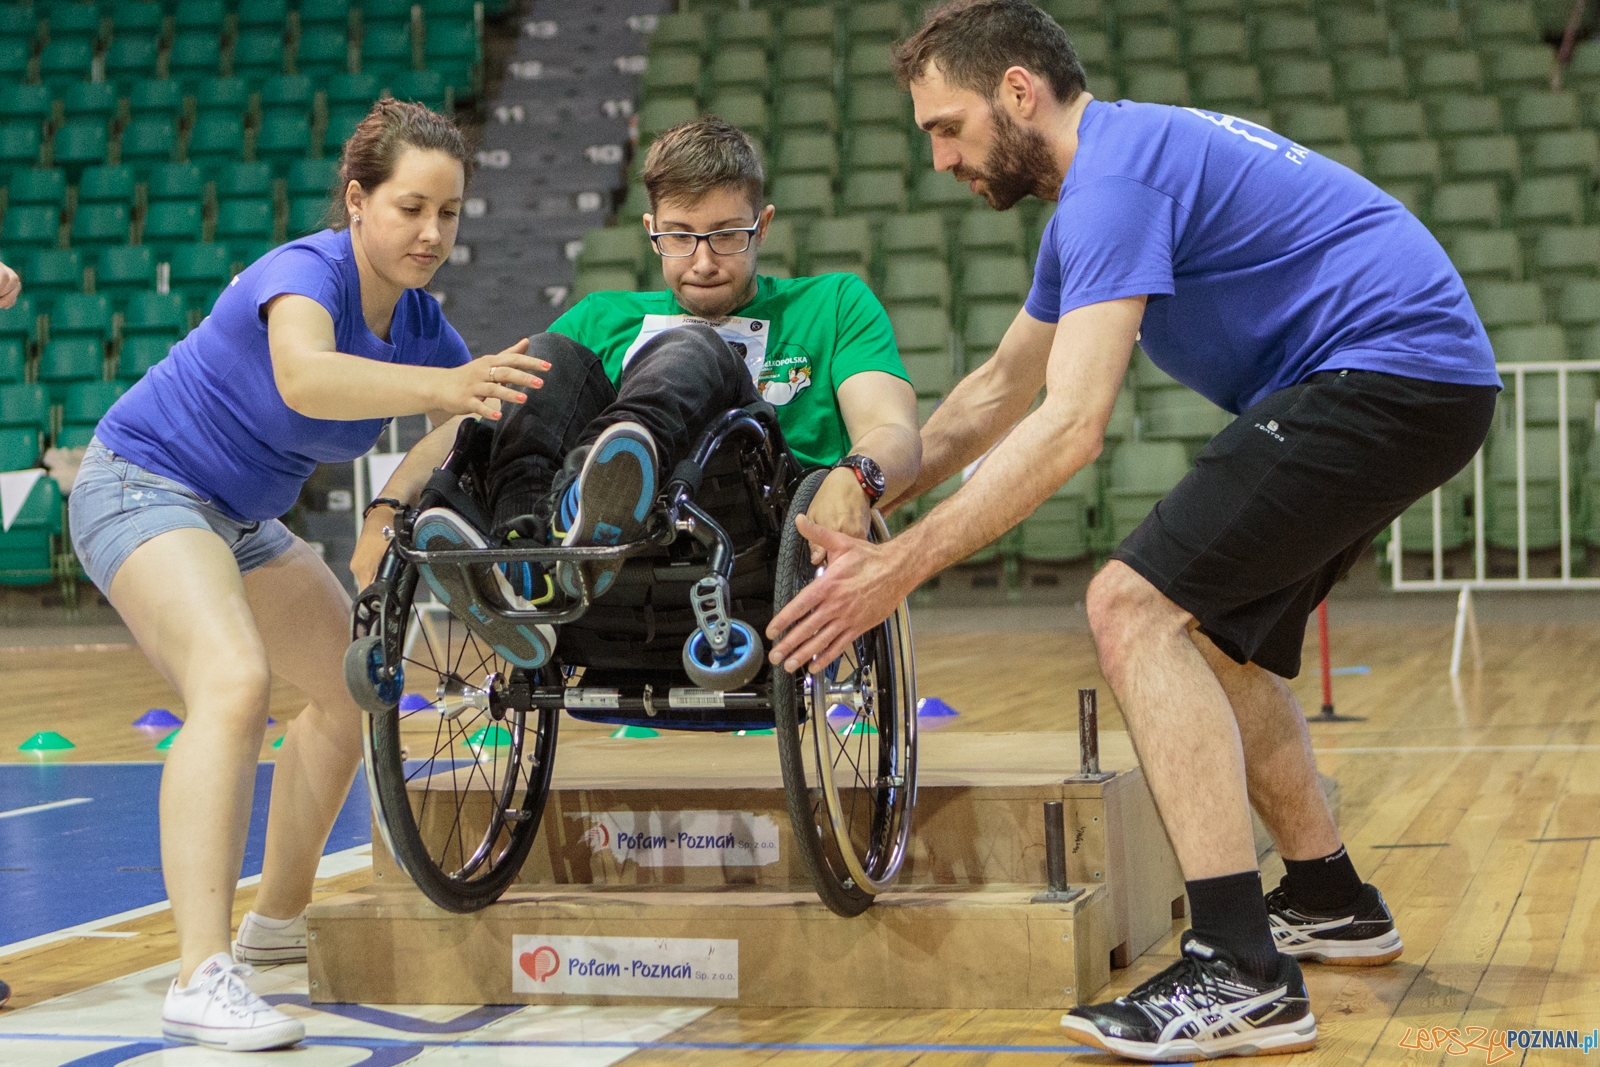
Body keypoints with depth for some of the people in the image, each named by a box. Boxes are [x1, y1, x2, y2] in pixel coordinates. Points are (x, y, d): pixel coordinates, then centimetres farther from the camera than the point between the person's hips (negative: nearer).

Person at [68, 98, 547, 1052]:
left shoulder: (417, 319, -3)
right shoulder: (305, 271, -26)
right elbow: (303, 376, -49)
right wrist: (441, 386, -63)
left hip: (240, 520, 9)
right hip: (143, 487, -9)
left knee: (354, 685, 16)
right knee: (237, 684, -31)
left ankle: (279, 920, 32)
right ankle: (203, 981, -37)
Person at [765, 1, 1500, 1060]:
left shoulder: (1116, 174, -16)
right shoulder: (1098, 178, 18)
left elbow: (1069, 427, -25)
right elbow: (1002, 388, 27)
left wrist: (900, 567, -23)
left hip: (1394, 373, -11)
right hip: (1429, 386, 11)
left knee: (1136, 607, -18)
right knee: (1216, 633, 20)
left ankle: (1241, 975, -23)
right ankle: (1329, 902, 33)